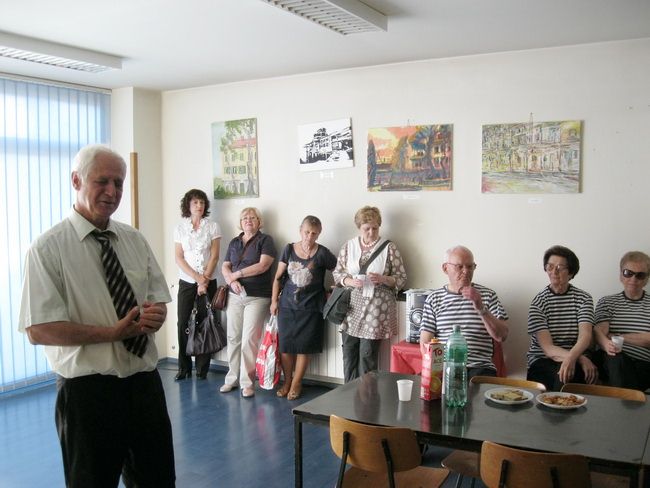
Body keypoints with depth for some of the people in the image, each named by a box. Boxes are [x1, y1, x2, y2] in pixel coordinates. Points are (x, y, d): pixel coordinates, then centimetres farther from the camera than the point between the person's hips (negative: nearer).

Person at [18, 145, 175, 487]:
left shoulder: (135, 240, 6)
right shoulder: (48, 248, -9)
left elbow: (159, 301, 11)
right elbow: (39, 330, -15)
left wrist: (156, 315, -13)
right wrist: (112, 333, -21)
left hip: (145, 381, 5)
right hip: (88, 390, -4)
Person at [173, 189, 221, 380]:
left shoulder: (213, 226, 2)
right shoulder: (180, 228, 5)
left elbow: (214, 257, -3)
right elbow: (179, 258, -1)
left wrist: (204, 280, -11)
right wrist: (197, 277, -11)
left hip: (208, 282, -1)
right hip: (186, 282, 1)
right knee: (183, 323, -2)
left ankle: (202, 368, 8)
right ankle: (184, 367, 10)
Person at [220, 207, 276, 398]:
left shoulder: (265, 240, 0)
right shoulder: (234, 242, 15)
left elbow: (263, 265, -13)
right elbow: (225, 267, 11)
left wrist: (237, 274, -8)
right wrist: (231, 281, -11)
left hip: (257, 298, -4)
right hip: (235, 296, 5)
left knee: (249, 340, -7)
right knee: (233, 338, 6)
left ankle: (247, 382, 2)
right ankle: (232, 378, 17)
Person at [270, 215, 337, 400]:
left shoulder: (322, 253, -7)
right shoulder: (289, 249, 2)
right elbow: (278, 277, 7)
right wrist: (274, 300, 5)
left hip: (310, 308, -2)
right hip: (287, 305, 2)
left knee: (303, 347, 3)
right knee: (285, 346, 6)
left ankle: (296, 384, 19)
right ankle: (287, 381, 23)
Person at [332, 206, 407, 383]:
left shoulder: (389, 248, -2)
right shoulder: (348, 246, 7)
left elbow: (401, 278, 1)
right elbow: (337, 272, 11)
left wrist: (383, 279, -18)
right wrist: (349, 281, -10)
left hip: (376, 311, -3)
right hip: (351, 309, 3)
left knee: (368, 356, 2)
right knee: (349, 353, 8)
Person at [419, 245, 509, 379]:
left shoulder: (487, 295, 9)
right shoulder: (434, 299, 10)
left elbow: (501, 336, 0)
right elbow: (425, 343, 7)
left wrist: (481, 308, -13)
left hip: (479, 367, -1)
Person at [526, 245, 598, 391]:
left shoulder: (583, 298, 5)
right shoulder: (538, 302, -2)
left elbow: (585, 336, -11)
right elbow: (548, 349, -11)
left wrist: (572, 357, -32)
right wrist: (580, 358, -26)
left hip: (576, 358, 2)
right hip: (542, 361, -1)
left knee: (566, 375, -32)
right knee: (561, 375, -33)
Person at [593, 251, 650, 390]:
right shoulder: (607, 302, 17)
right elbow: (599, 332, -2)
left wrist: (619, 337, -6)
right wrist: (607, 344, -27)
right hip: (614, 364, 1)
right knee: (616, 358, -35)